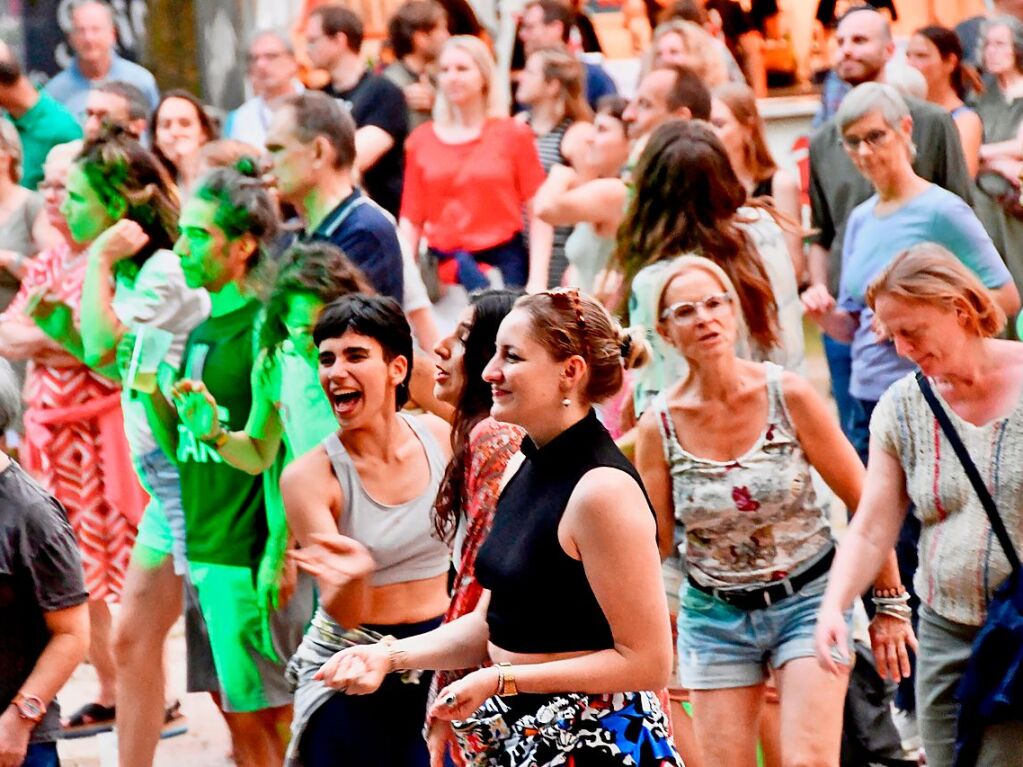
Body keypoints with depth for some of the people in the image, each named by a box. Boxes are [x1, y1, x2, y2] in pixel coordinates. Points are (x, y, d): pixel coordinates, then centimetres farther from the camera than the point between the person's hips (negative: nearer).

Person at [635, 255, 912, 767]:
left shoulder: (788, 395, -11)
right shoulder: (660, 423, -7)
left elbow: (864, 501, -3)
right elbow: (654, 542, -1)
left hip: (808, 598, -2)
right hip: (715, 617, 2)